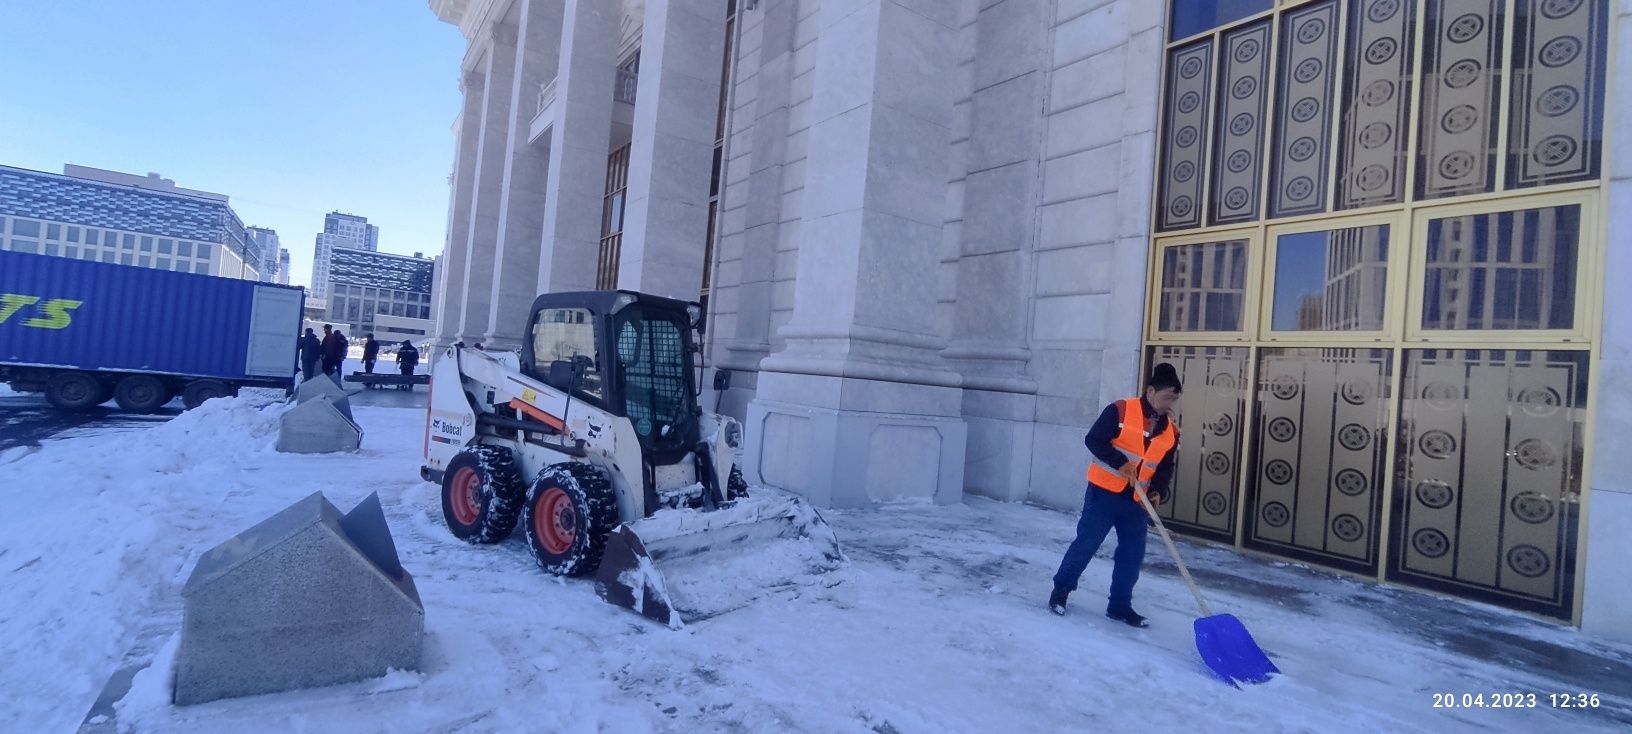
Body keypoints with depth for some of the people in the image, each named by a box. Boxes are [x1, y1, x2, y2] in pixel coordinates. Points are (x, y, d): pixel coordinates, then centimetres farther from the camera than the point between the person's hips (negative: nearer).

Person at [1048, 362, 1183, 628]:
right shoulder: (1120, 411, -11)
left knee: (1133, 554, 8)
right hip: (1104, 492, -6)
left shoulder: (1170, 432, 7)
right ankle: (1061, 589, 16)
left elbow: (1166, 468, 11)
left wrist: (1158, 492, -7)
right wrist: (1120, 463, -23)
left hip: (1136, 501, 6)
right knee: (1086, 543, -1)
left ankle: (1120, 605, 22)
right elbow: (1093, 440, -14)